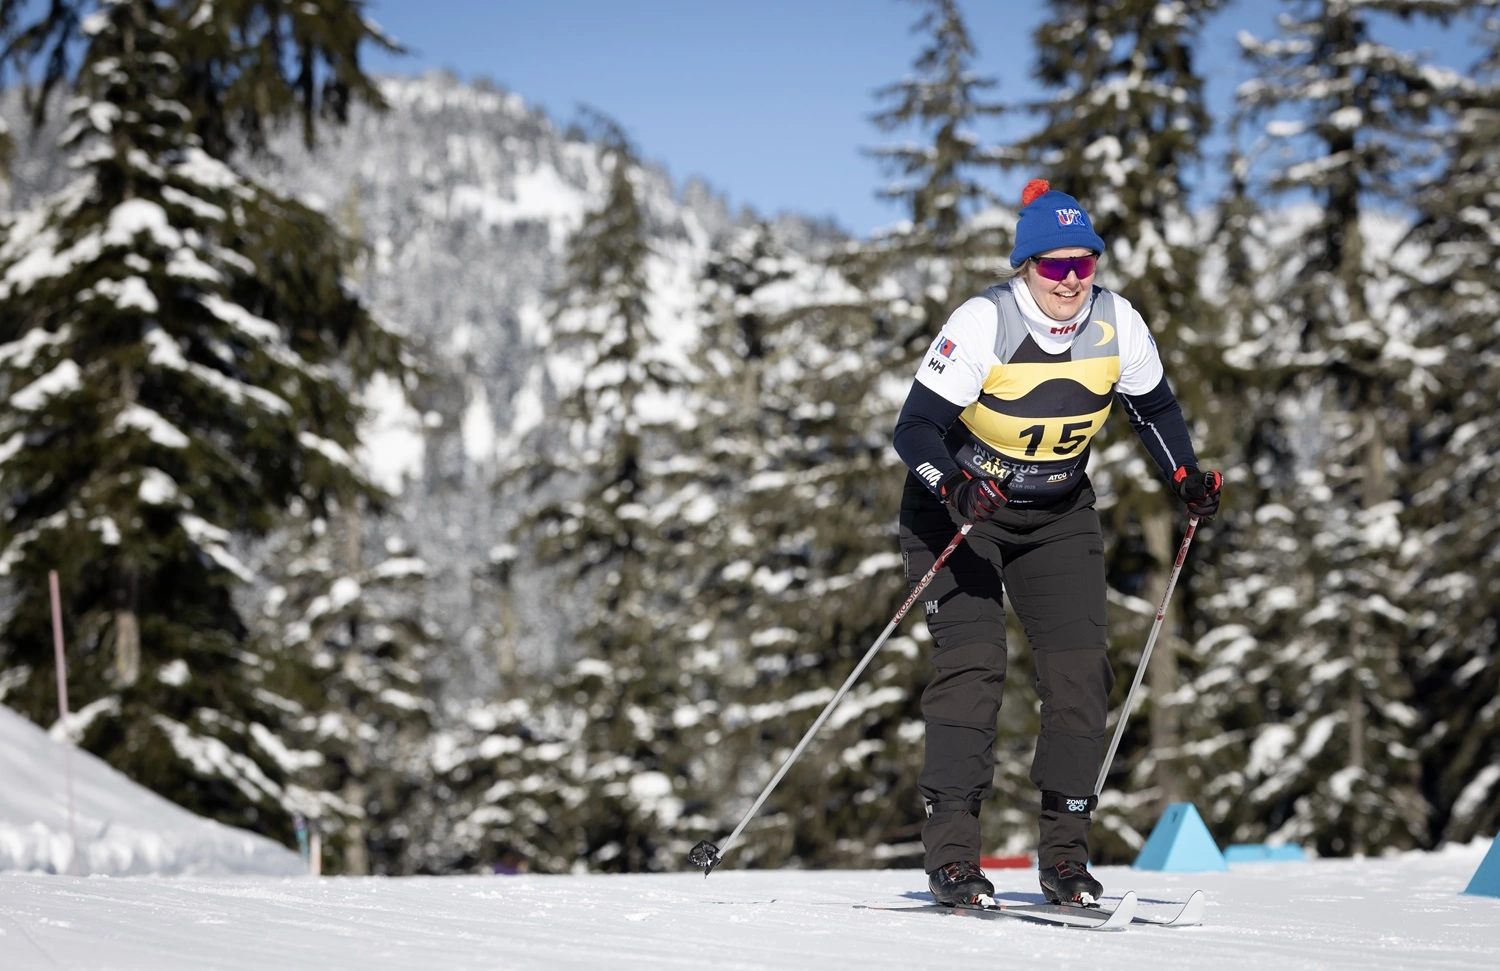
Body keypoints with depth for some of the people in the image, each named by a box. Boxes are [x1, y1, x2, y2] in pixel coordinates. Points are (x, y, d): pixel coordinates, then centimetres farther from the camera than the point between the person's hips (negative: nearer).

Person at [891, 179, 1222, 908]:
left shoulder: (1116, 323, -11)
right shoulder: (982, 324, -23)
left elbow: (1153, 406, 7)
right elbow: (915, 428, -25)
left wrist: (1187, 477, -9)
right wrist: (956, 487, -43)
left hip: (1058, 513, 4)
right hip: (960, 507, -4)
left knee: (1080, 667, -8)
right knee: (972, 662, -18)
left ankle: (1064, 853, -1)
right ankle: (950, 850, -15)